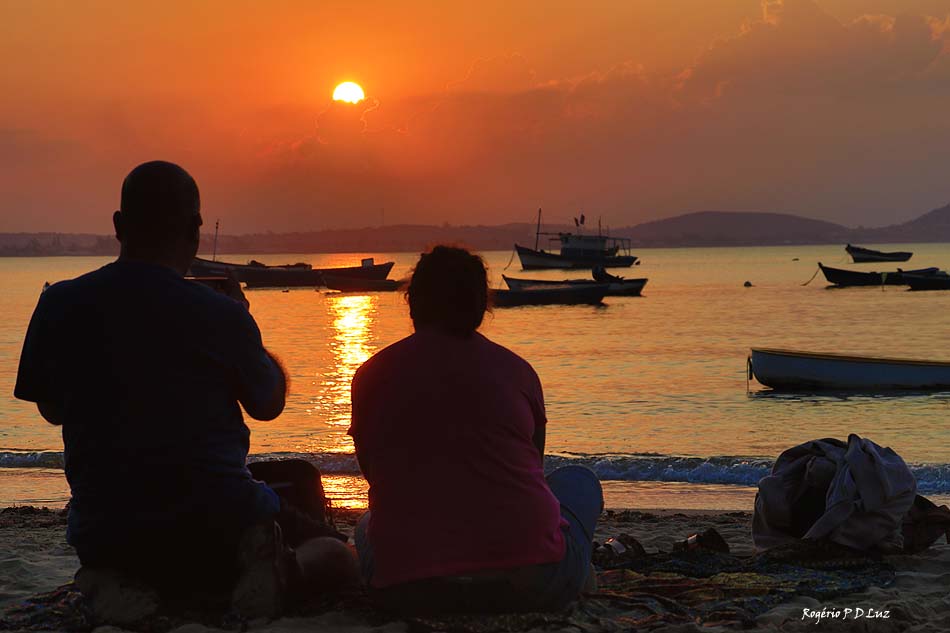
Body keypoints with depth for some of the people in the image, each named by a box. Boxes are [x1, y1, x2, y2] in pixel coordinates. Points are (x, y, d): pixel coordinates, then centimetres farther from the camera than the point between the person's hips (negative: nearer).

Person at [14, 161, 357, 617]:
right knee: (335, 556, 21)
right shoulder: (219, 313, -11)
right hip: (217, 524, -3)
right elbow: (268, 405, 6)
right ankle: (285, 569, -15)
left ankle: (119, 584, 4)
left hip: (105, 539, 3)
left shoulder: (59, 305, -4)